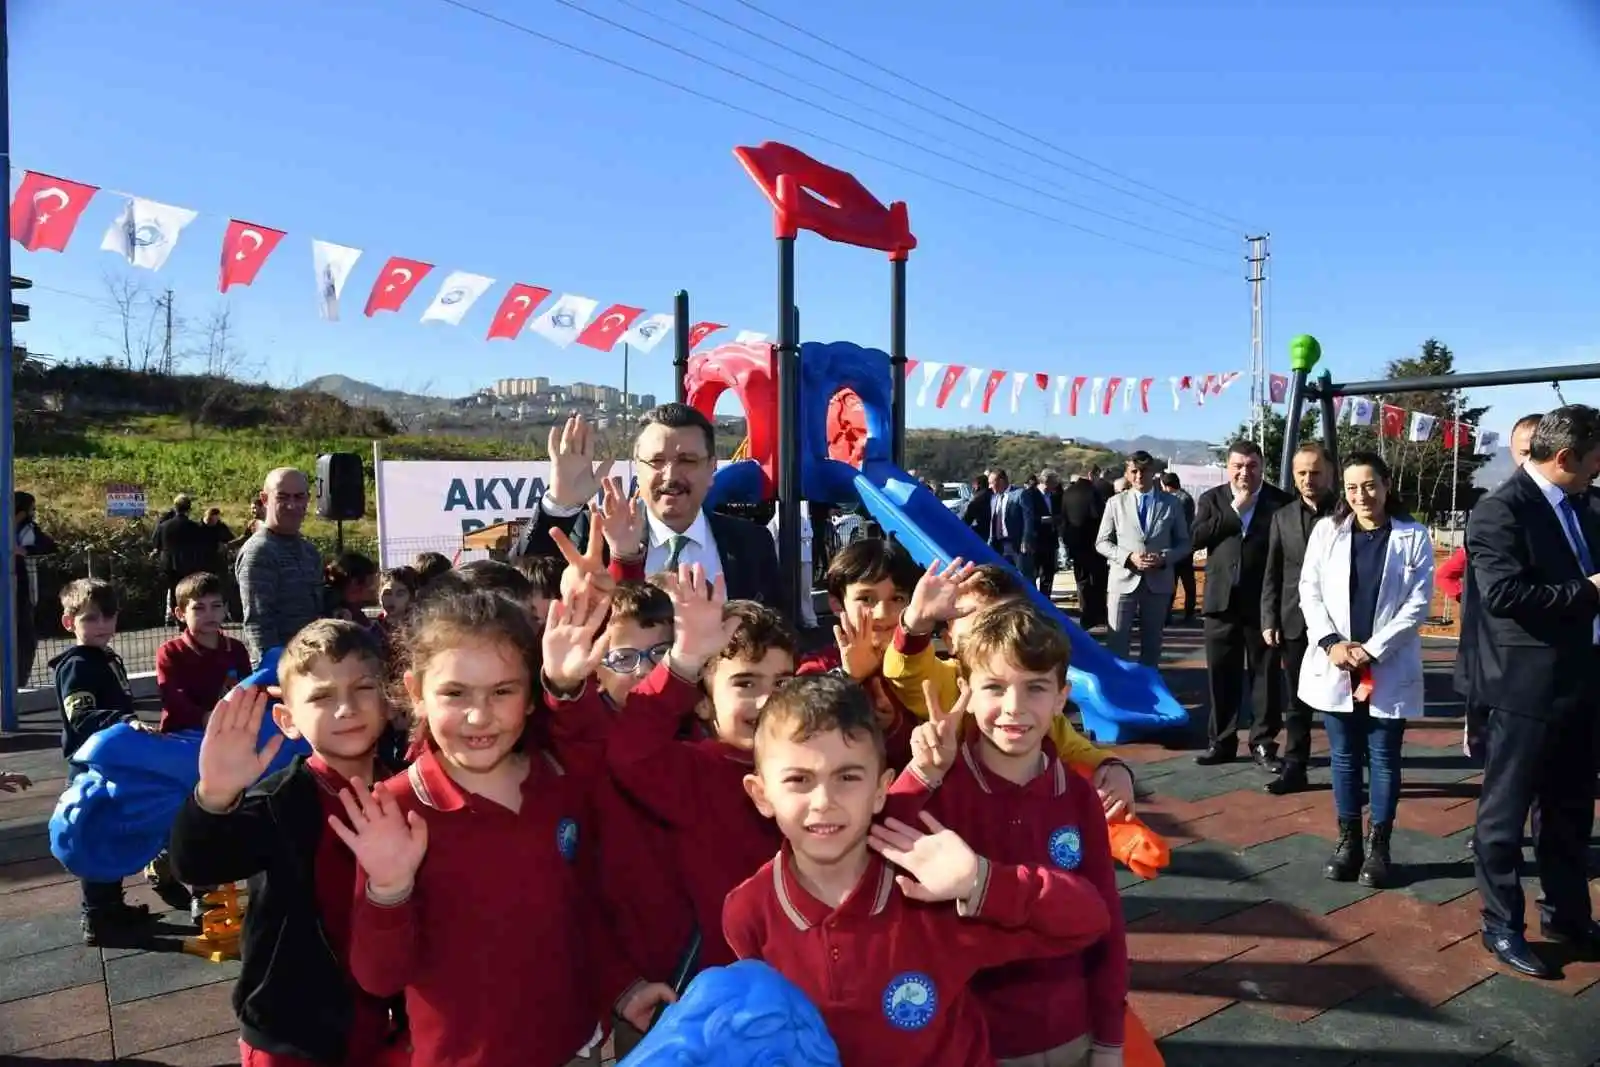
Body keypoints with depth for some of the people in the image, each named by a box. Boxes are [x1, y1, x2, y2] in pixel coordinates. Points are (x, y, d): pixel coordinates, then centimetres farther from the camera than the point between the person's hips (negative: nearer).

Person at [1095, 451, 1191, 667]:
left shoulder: (1172, 504, 6)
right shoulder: (1116, 503, 4)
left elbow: (1184, 543, 8)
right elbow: (1102, 542, 4)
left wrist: (1165, 557, -12)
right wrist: (1128, 557, -13)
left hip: (1158, 582, 1)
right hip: (1123, 580, -1)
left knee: (1152, 643, 11)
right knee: (1116, 642, -2)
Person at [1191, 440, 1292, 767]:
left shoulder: (1280, 500, 2)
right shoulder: (1211, 499, 8)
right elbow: (1196, 538, -6)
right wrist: (1234, 510, -9)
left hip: (1263, 601, -2)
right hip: (1222, 600, 2)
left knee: (1265, 674, 5)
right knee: (1221, 675, 7)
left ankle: (1264, 742, 15)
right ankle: (1221, 741, 17)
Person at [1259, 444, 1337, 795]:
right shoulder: (1283, 517, 10)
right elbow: (1272, 575, 9)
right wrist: (1269, 620, 2)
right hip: (1295, 623, 3)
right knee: (1297, 701, 9)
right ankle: (1294, 769, 16)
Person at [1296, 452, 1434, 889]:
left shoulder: (1413, 536, -1)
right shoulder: (1327, 530, 3)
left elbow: (1418, 604, -5)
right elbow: (1309, 592, 2)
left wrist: (1372, 650, -12)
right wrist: (1330, 643, -11)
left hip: (1390, 669, -2)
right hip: (1335, 665, 2)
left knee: (1383, 758, 6)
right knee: (1344, 756, 10)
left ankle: (1378, 846, 16)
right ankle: (1348, 841, 21)